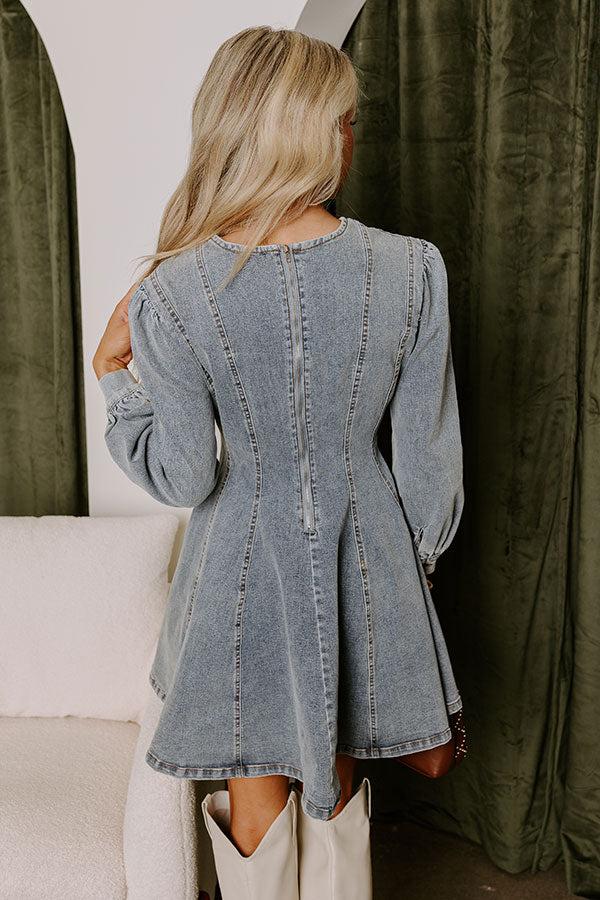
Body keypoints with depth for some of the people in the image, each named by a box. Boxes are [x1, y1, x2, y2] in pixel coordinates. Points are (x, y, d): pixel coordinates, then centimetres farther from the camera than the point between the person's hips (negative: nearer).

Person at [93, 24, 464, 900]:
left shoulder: (173, 292, -17)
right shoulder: (411, 269, -13)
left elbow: (181, 478, -12)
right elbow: (430, 454, -6)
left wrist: (113, 371, 2)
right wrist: (416, 557, 11)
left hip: (243, 572, -1)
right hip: (363, 565, 2)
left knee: (256, 798, 21)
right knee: (338, 792, 25)